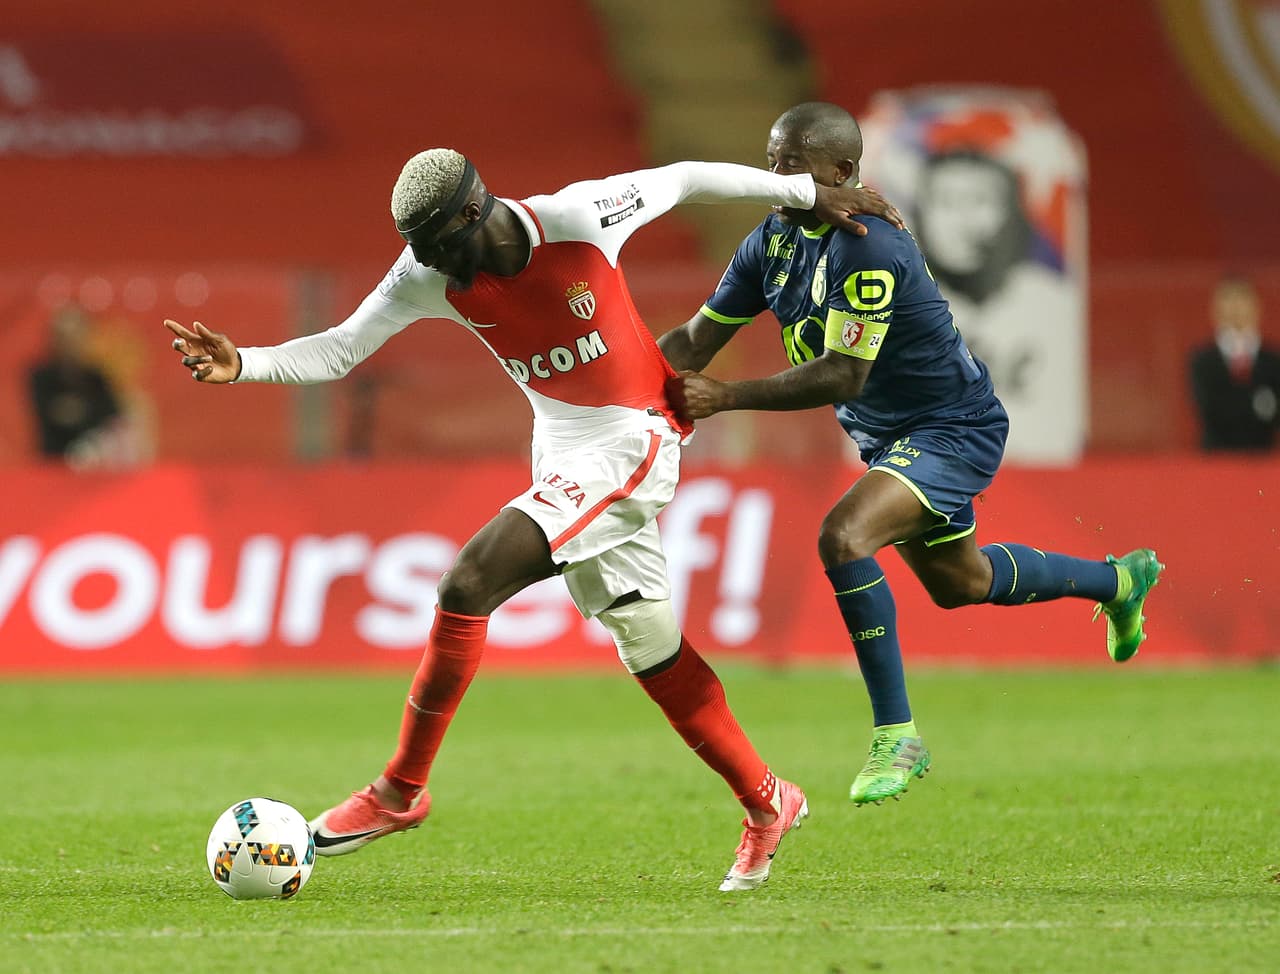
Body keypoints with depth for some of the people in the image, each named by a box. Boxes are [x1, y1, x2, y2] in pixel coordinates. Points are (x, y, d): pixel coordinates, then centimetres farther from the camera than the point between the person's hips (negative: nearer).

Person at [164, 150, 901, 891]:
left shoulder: (578, 219, -20)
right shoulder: (431, 276, -6)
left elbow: (682, 180, -5)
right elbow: (341, 350, -4)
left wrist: (808, 193, 7)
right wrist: (243, 365, -22)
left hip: (628, 443, -7)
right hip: (559, 447, 7)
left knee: (469, 584, -18)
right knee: (652, 650, 11)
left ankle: (400, 792, -7)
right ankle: (768, 803, 27)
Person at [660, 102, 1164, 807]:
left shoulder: (869, 248, -30)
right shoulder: (773, 241, -4)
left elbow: (841, 376, -34)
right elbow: (697, 338, -1)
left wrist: (726, 397, -38)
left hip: (955, 430, -10)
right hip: (886, 436, 10)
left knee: (843, 537, -31)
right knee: (958, 583, 26)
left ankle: (896, 736, -20)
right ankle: (1117, 579, 54)